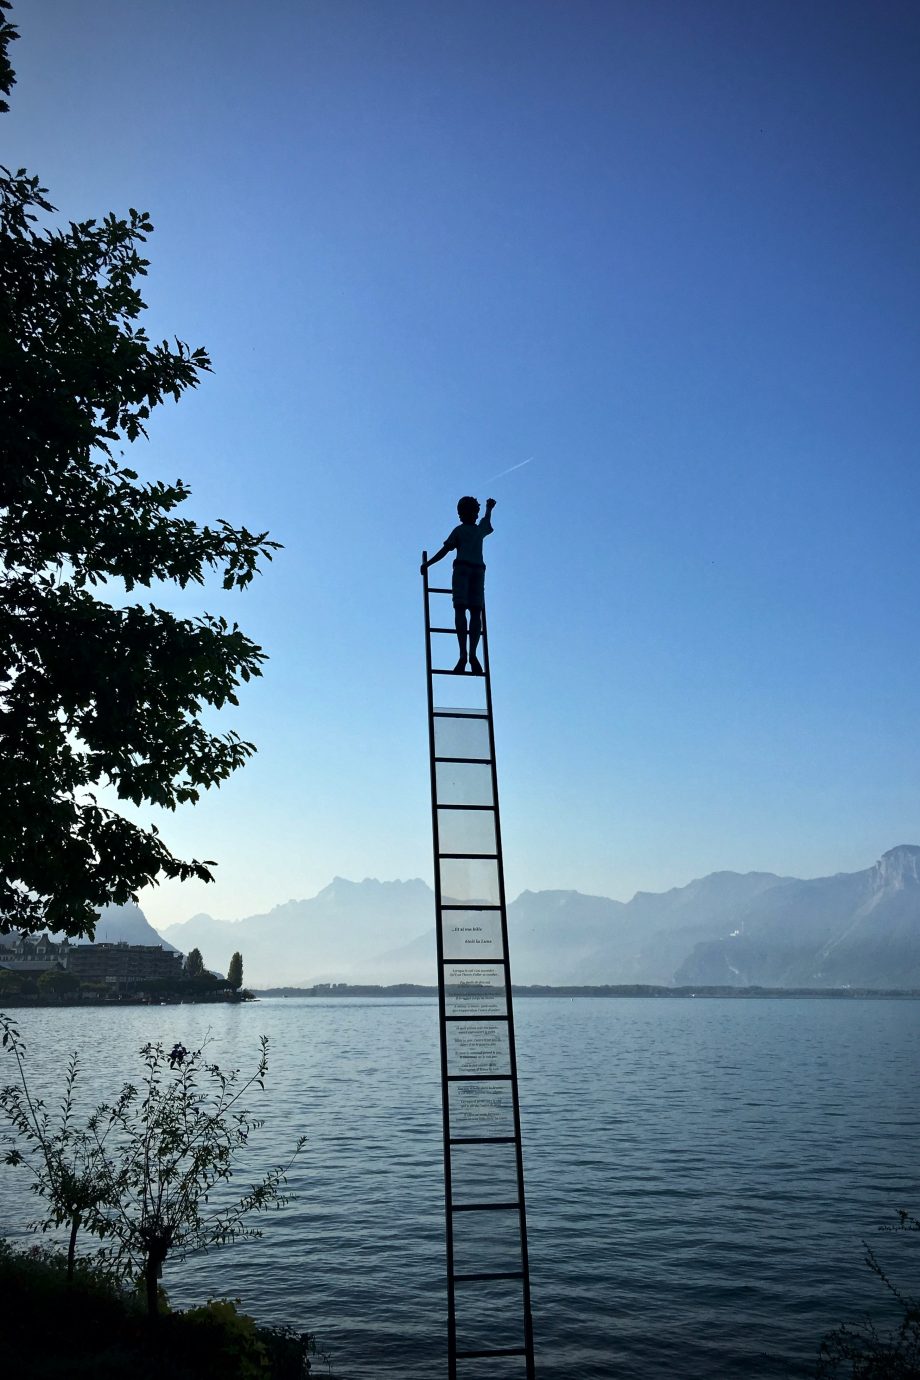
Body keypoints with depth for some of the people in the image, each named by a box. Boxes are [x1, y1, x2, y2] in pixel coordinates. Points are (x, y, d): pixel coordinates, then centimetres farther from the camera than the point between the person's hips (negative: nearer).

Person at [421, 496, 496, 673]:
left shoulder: (459, 530, 11)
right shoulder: (481, 529, 22)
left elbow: (444, 551, 3)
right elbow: (487, 521, 45)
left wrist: (427, 564, 12)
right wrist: (489, 508, 66)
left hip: (462, 567, -3)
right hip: (479, 569, 3)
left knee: (460, 610, -11)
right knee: (476, 612, -4)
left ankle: (463, 655, -25)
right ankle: (473, 654, -21)